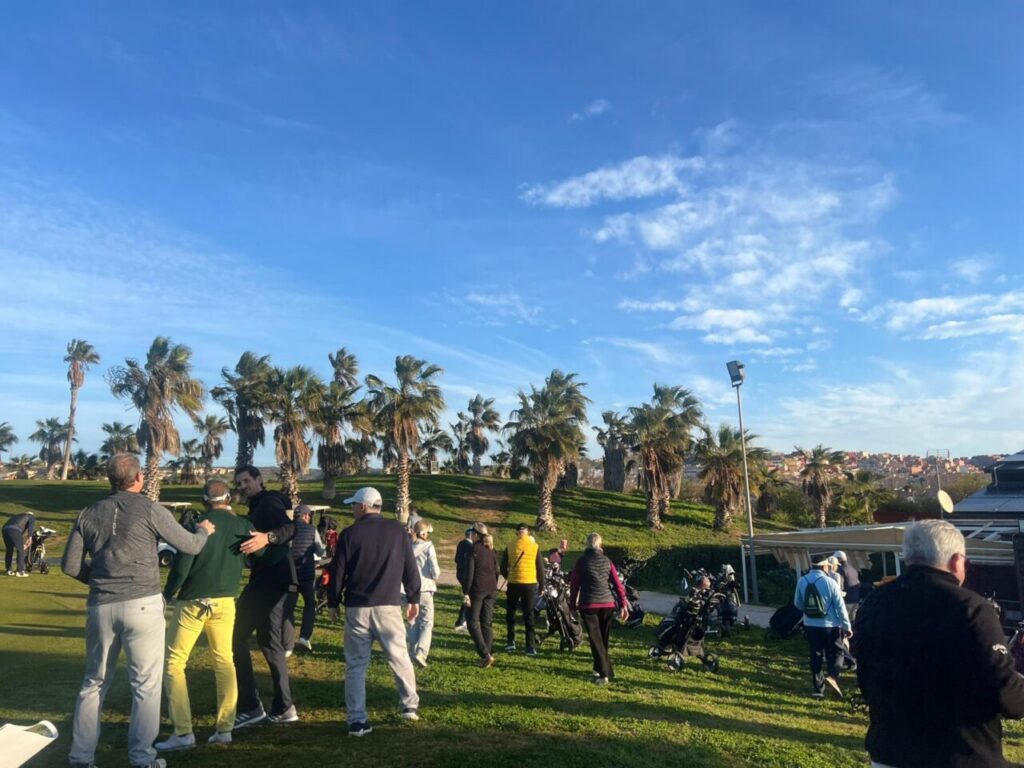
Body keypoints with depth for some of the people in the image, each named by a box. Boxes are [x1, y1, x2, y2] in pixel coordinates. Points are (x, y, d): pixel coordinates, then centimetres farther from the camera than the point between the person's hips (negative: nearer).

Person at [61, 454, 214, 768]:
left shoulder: (89, 514, 7)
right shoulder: (150, 509, -5)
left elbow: (70, 564, 9)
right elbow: (189, 546, 1)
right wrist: (204, 530, 22)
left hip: (101, 606, 4)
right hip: (142, 604, -4)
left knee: (94, 682, 19)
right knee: (146, 684, 4)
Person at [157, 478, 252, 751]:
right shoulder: (242, 526, 0)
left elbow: (182, 564, -13)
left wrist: (167, 595, 0)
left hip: (193, 601, -4)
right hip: (225, 601, 4)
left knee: (174, 662, 6)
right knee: (224, 661, 15)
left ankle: (183, 732, 1)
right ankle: (225, 728, 15)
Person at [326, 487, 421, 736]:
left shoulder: (350, 534, -3)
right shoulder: (397, 530, 2)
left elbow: (337, 572, 0)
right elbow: (410, 568, 5)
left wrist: (333, 603, 12)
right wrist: (414, 599, 14)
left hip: (356, 608, -1)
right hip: (388, 606, 1)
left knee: (355, 665, 7)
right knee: (399, 657, 15)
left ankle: (357, 720, 4)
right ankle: (410, 705, 22)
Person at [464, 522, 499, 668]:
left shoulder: (473, 549, -9)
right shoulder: (491, 549, 11)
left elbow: (469, 572, -13)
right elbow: (496, 571, 14)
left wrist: (466, 593, -12)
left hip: (477, 589, -6)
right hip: (491, 590, 6)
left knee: (473, 621, 2)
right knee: (487, 622, 11)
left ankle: (485, 654, -8)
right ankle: (488, 655, 10)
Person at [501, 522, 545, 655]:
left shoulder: (510, 547, -3)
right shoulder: (535, 547, -3)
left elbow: (503, 568, 3)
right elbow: (540, 568, 0)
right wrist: (541, 585, 11)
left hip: (514, 584, 0)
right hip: (530, 584, 0)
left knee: (510, 612, 19)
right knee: (528, 616, 7)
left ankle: (511, 642, 18)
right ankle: (531, 647, 3)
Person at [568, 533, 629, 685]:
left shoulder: (581, 561, 1)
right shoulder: (607, 561, 8)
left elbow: (574, 584, 2)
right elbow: (617, 583, 4)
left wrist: (572, 605, 10)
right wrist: (623, 604, 4)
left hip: (589, 604, -3)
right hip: (608, 604, 3)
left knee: (595, 639, -1)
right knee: (603, 638, 17)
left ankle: (604, 673, -9)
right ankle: (599, 668, 30)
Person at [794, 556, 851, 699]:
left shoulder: (802, 581, -3)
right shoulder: (830, 582, -14)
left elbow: (797, 603, 6)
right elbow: (840, 606, -10)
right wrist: (847, 626, -1)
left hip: (810, 625, 3)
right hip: (830, 625, -3)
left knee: (816, 656, 12)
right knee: (836, 653, 12)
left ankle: (817, 688, 12)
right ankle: (832, 676, -12)